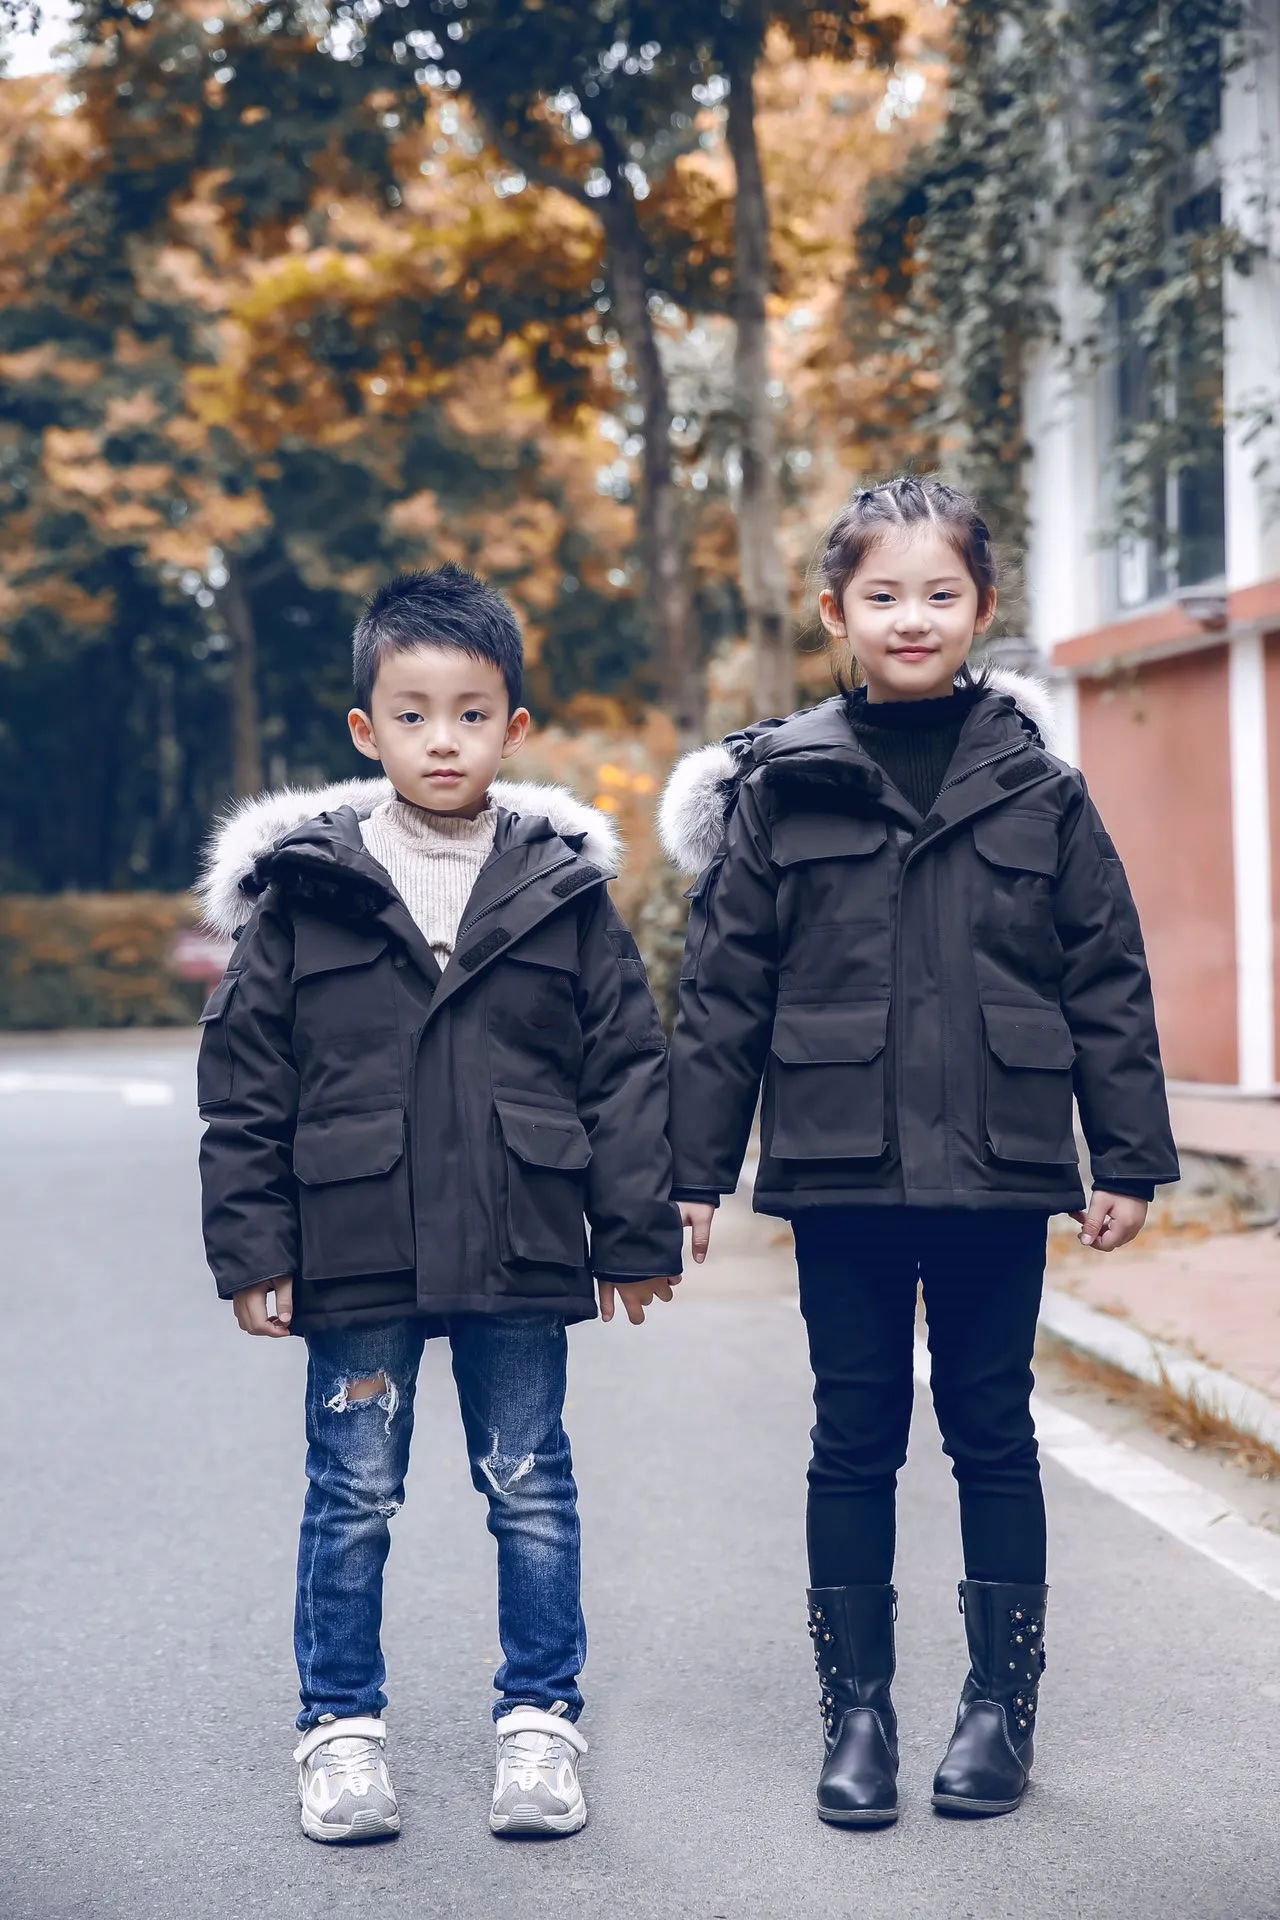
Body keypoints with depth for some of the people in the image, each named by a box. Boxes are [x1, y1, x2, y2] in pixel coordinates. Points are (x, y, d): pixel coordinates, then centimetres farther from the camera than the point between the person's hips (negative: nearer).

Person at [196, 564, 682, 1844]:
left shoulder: (563, 887, 2)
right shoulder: (301, 892, -1)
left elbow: (625, 1067, 6)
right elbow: (243, 1076, 1)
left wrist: (637, 1235, 3)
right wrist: (250, 1246, -2)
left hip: (520, 1253, 1)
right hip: (354, 1253, -1)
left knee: (531, 1492, 10)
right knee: (352, 1497, 9)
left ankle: (541, 1719, 24)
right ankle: (340, 1726, 23)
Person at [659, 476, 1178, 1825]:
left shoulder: (1037, 788, 3)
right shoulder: (779, 790, 2)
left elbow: (1108, 982, 5)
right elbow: (721, 993, 3)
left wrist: (1127, 1160, 2)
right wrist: (691, 1171, 1)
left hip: (999, 1165, 0)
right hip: (840, 1166, 0)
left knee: (991, 1431, 10)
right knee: (855, 1439, 8)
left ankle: (1002, 1700, 23)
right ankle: (856, 1707, 20)